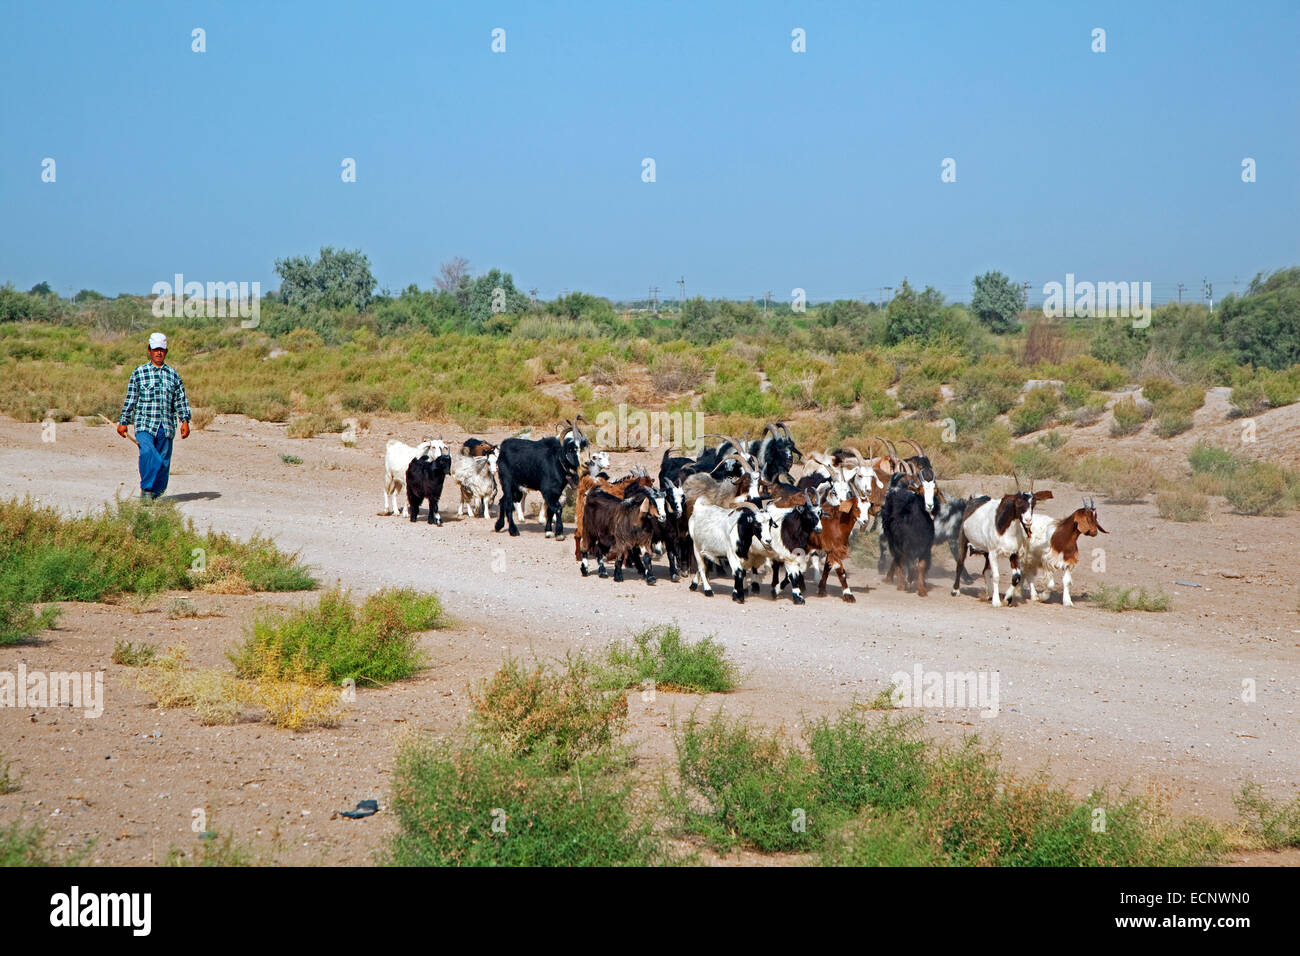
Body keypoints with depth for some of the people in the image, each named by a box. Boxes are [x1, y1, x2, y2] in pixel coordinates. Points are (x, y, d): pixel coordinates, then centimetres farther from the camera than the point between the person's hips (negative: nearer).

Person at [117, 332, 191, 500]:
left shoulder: (173, 375, 14)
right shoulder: (139, 373, 7)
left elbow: (181, 400, 14)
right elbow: (130, 400, 8)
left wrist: (185, 421, 2)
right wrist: (123, 422, 4)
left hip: (166, 427, 3)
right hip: (145, 425, -3)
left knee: (163, 461, 1)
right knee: (147, 453, -25)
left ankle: (155, 493, 15)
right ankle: (146, 488, -17)